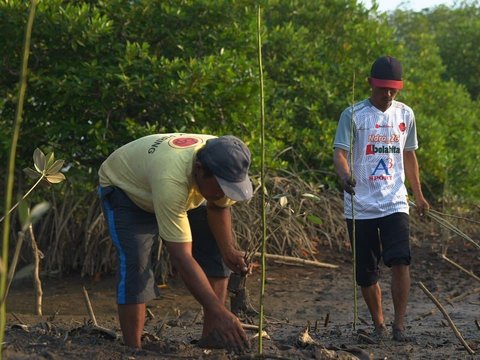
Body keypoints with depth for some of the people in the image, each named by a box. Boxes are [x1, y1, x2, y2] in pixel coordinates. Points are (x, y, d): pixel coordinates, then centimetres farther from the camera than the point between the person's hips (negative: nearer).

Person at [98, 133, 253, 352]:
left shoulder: (226, 165, -28)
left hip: (183, 190, 7)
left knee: (217, 247, -5)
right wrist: (219, 312, -50)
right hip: (123, 186, -6)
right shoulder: (170, 179, -47)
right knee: (135, 263, -25)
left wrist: (229, 250, -20)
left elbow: (218, 208, -5)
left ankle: (210, 338, 1)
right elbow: (181, 257, -47)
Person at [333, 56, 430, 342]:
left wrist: (419, 196, 23)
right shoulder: (353, 115, -4)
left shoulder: (405, 114, 9)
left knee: (400, 261, -16)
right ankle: (379, 325, 22)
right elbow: (340, 152, -13)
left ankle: (399, 325, -9)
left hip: (394, 204, 2)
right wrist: (345, 174, -35)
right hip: (360, 207, -1)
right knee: (366, 272, 5)